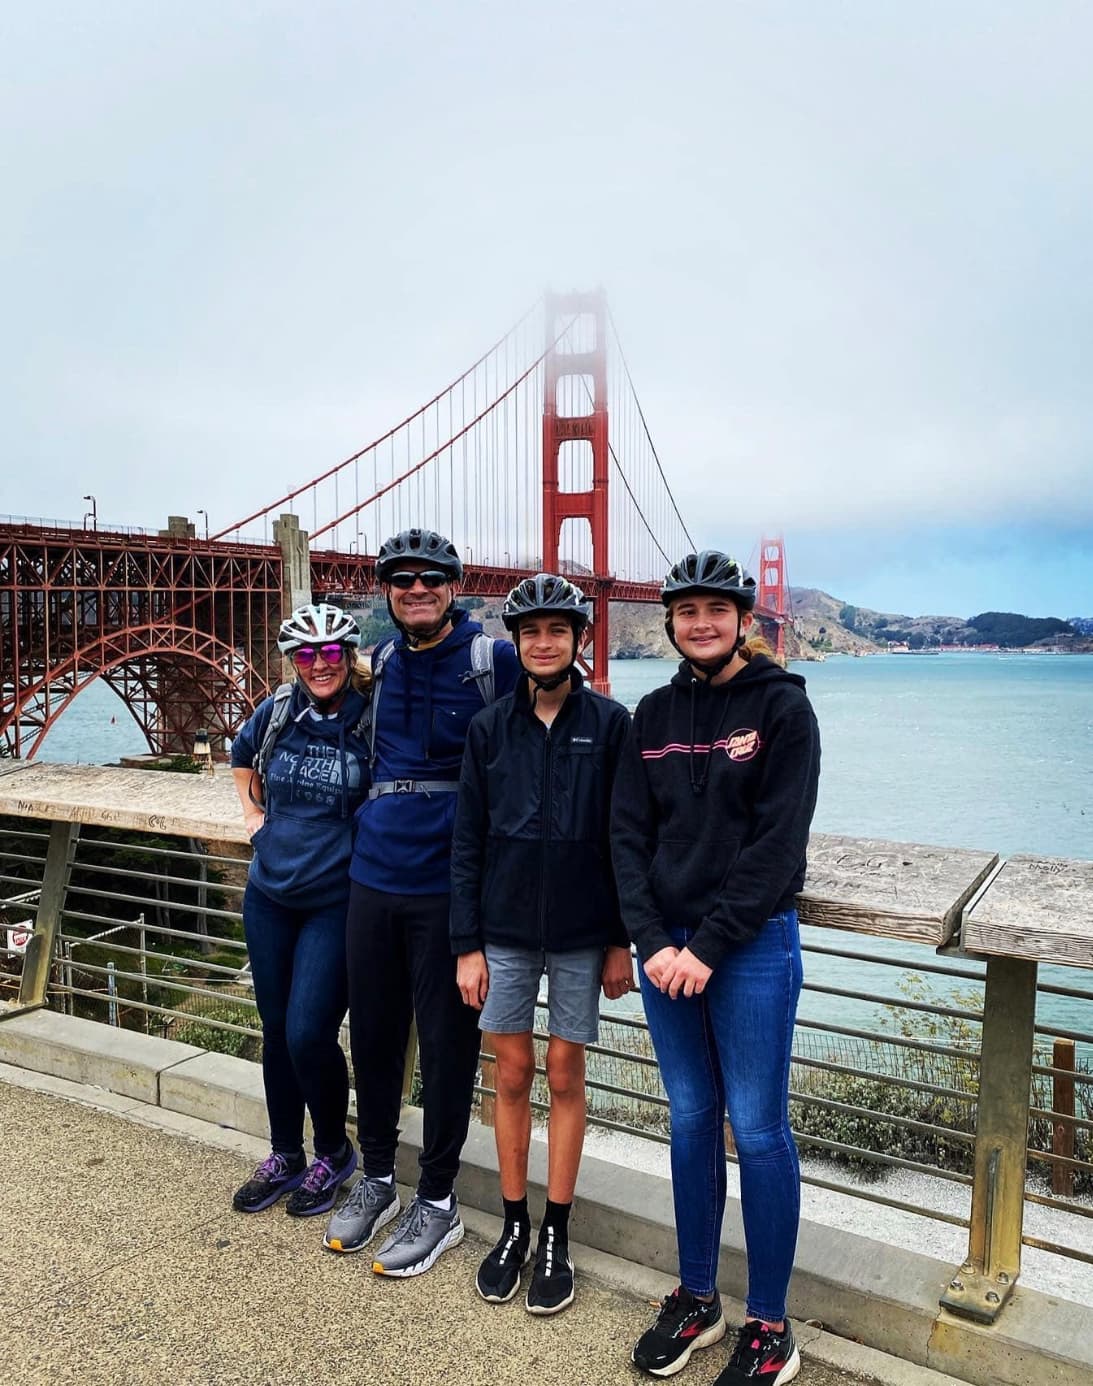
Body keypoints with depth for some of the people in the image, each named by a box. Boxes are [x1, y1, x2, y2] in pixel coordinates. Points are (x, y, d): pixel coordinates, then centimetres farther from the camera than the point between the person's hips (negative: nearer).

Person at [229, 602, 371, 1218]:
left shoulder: (373, 717, -13)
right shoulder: (277, 712, 0)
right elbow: (242, 757, 22)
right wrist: (255, 813, 12)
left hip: (336, 901, -5)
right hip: (270, 895, 5)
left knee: (309, 1035, -6)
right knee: (276, 1029, 14)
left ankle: (334, 1151, 21)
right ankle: (284, 1156, 33)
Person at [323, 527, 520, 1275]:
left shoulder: (495, 659, -8)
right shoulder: (381, 661, 9)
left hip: (449, 884, -5)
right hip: (374, 875, 5)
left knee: (446, 1044, 6)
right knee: (373, 1033, 15)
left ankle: (438, 1201, 24)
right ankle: (377, 1178, 35)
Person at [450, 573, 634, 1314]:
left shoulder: (610, 724, -5)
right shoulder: (490, 727, 0)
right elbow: (468, 841, 2)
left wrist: (622, 941, -4)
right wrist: (467, 944, -1)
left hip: (581, 933, -1)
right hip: (504, 931, 2)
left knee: (565, 1077, 9)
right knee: (513, 1075, 11)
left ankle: (557, 1237, 26)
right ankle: (514, 1226, 29)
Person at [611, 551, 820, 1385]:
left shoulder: (781, 705, -5)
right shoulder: (655, 714, 7)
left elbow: (778, 843, -11)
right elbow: (628, 832, 4)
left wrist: (708, 946, -14)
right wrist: (653, 941, -7)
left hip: (753, 944, -4)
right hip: (666, 946, 4)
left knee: (758, 1128, 4)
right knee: (690, 1120, 15)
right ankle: (697, 1299, 32)